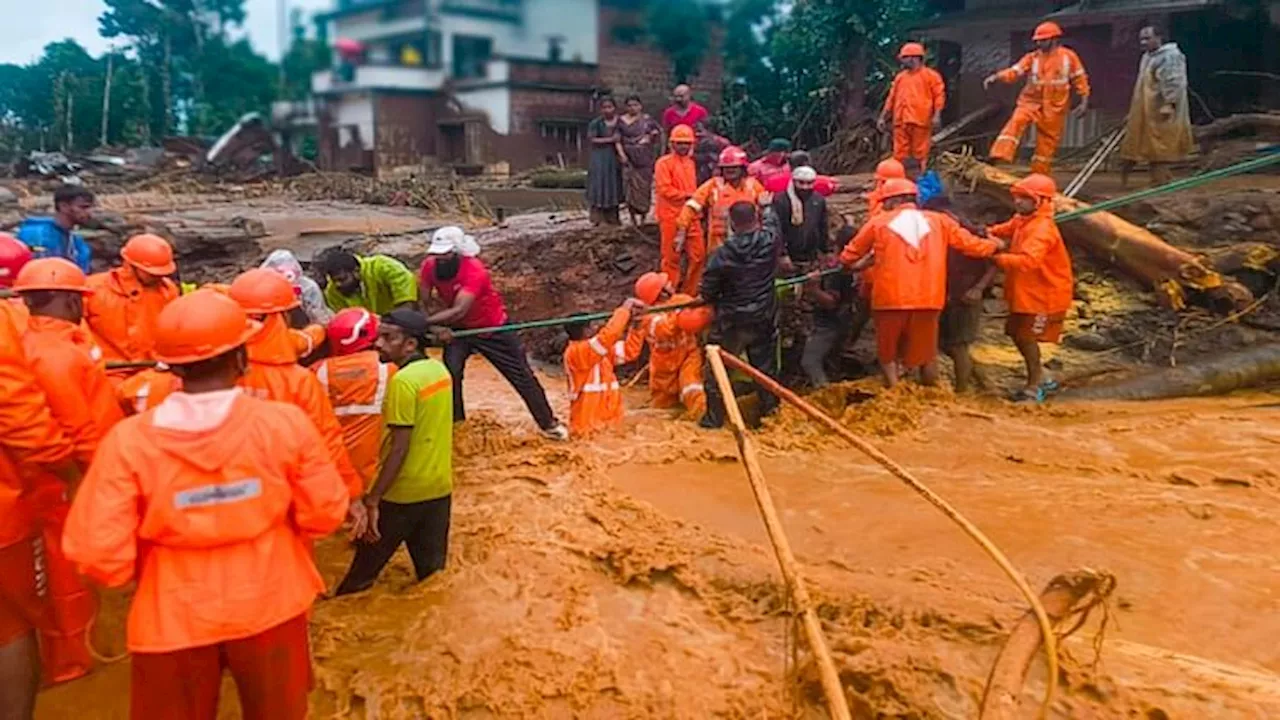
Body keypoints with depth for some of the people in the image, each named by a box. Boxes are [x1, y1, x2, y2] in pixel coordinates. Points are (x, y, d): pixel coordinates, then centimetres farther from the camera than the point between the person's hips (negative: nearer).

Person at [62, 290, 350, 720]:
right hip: (270, 603, 0)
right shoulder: (284, 421, -18)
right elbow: (325, 514, -9)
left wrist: (147, 568, 5)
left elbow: (98, 552, -16)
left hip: (173, 615, 0)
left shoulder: (128, 440, -18)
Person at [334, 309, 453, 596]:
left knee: (363, 570, 10)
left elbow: (399, 448, -22)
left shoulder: (403, 380, -19)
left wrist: (372, 499, -18)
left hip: (404, 493, -7)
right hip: (439, 487, 7)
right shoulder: (439, 370, 5)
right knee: (432, 570, 15)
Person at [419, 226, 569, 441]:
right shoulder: (430, 266, -18)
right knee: (450, 373, -11)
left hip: (494, 328, -4)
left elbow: (458, 311, -44)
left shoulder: (474, 270, -35)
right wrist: (436, 326, -35)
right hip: (459, 329, 4)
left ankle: (548, 423, 15)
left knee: (522, 375, 2)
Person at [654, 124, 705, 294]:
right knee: (672, 257, 0)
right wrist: (687, 195, -14)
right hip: (671, 216, -7)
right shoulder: (664, 163, -6)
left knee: (698, 255, 5)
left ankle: (689, 292, 18)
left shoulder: (691, 162, 17)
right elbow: (664, 189, -15)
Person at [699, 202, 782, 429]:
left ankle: (714, 417, 15)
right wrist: (767, 206, 31)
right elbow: (772, 225, 15)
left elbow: (707, 292, -12)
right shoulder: (770, 242, -13)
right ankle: (770, 409, 31)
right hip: (764, 319, 4)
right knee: (765, 366, 20)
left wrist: (719, 301, 8)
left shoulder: (723, 254, -20)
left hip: (731, 321, -4)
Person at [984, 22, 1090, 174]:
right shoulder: (1032, 58, 0)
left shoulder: (1068, 56, 0)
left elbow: (1079, 79, 6)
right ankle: (1000, 155, -39)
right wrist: (996, 77, -30)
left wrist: (1084, 101, 1)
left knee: (1048, 143, 5)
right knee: (1016, 121, -29)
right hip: (1031, 102, 0)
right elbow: (1014, 71, -12)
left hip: (1054, 108, 0)